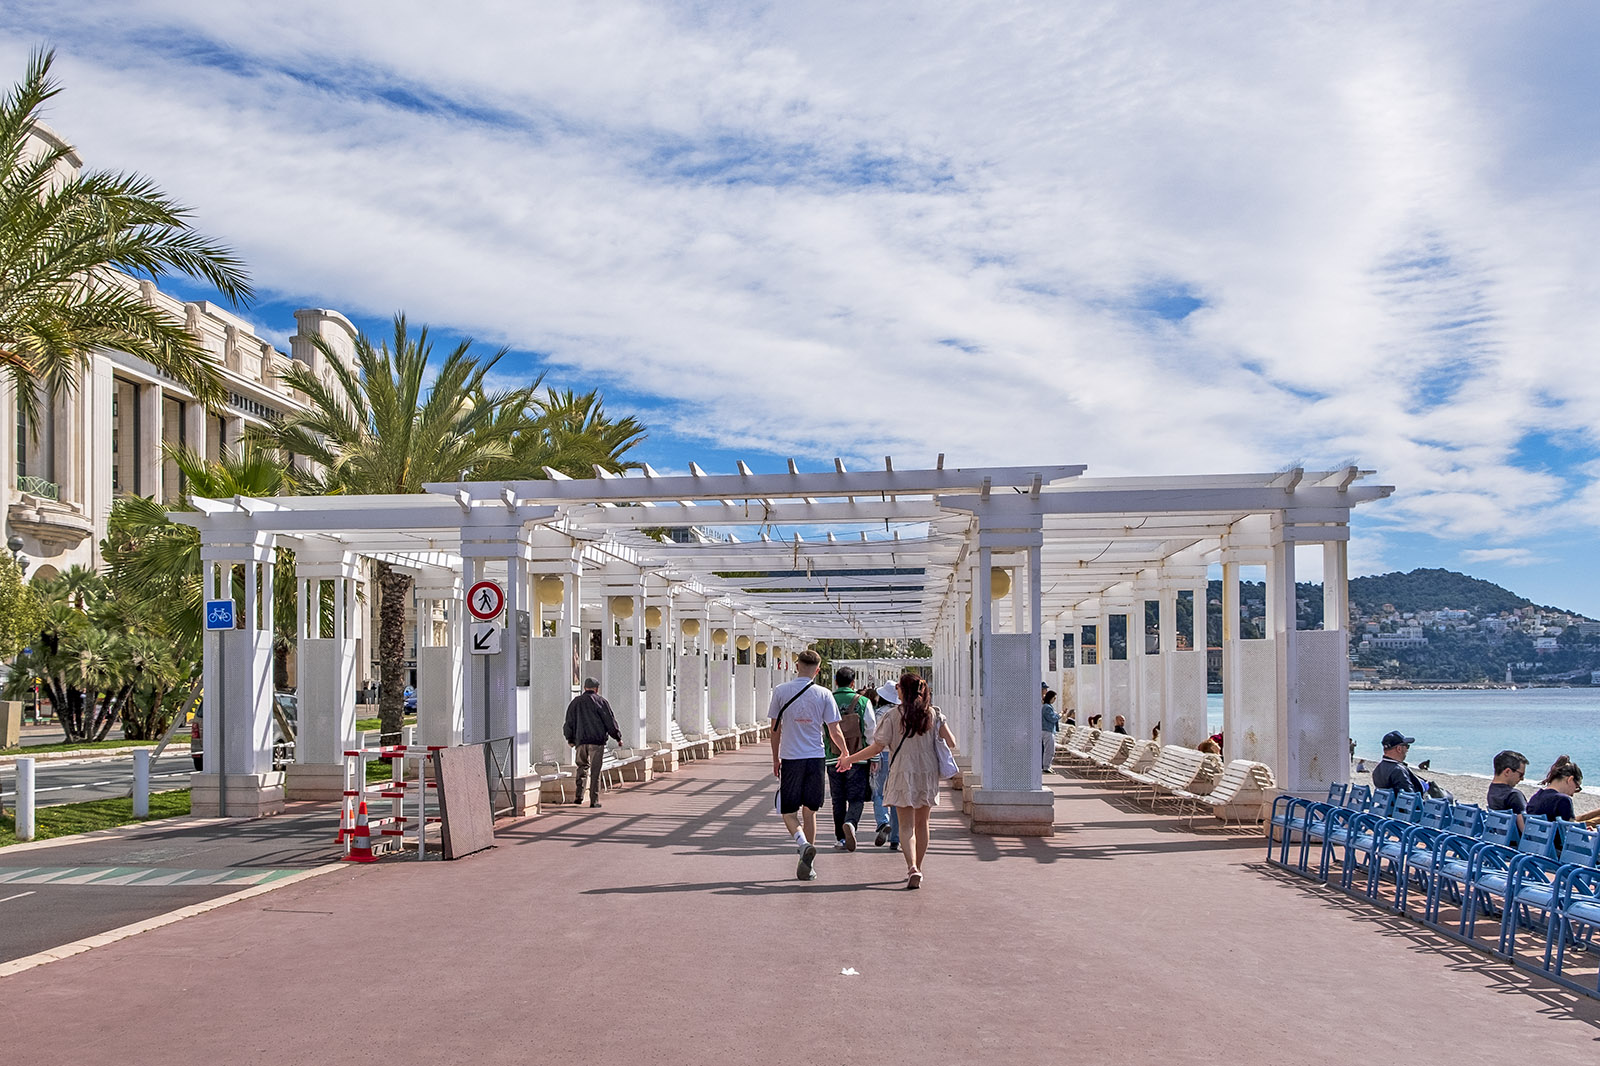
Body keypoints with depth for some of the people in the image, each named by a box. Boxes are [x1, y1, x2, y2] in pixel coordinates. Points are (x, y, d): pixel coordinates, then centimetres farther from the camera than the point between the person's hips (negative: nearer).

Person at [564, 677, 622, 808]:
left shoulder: (575, 702, 11)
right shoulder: (600, 701, 0)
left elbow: (569, 722, 15)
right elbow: (610, 721, -1)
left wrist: (570, 739, 27)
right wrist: (617, 737, 9)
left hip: (580, 740, 3)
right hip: (597, 740, -3)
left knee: (582, 765, 17)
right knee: (595, 771, 0)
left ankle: (578, 795, 2)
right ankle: (594, 800, 0)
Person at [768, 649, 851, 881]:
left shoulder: (781, 691, -2)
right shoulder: (824, 695, -2)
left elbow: (775, 729, 2)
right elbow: (834, 731, 0)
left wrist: (775, 759, 13)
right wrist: (846, 754, 18)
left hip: (790, 758, -1)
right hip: (815, 758, 1)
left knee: (788, 811, 7)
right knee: (809, 811, 12)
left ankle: (803, 843, -21)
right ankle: (807, 866, 13)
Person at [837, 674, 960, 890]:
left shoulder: (893, 717, -8)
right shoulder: (934, 714, 2)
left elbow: (877, 747, -8)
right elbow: (951, 743, 0)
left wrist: (849, 759, 3)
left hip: (903, 775, -3)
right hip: (928, 774, 3)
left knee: (907, 825, -1)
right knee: (921, 823, 16)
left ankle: (912, 868, -18)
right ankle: (917, 868, 24)